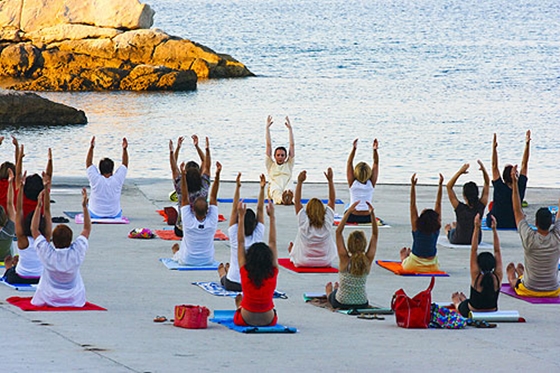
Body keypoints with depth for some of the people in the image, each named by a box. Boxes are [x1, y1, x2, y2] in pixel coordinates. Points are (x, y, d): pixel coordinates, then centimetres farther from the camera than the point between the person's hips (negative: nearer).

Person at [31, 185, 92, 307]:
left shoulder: (47, 254, -24)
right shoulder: (77, 253, -21)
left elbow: (34, 229, -12)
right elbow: (87, 229, -6)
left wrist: (39, 205, -12)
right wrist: (85, 206, -6)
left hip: (49, 300, -1)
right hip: (75, 300, 1)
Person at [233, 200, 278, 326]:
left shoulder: (245, 273, -18)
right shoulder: (272, 273, -16)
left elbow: (241, 243, -15)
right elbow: (273, 243, -12)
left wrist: (241, 216, -14)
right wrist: (272, 217, -10)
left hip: (246, 320, -1)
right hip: (268, 320, 1)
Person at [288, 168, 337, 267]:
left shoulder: (304, 222, -20)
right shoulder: (327, 221, -16)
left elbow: (297, 202, -15)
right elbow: (332, 200, -8)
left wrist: (300, 182, -19)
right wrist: (330, 180, -10)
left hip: (303, 262, -1)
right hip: (325, 262, 1)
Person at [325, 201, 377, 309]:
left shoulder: (345, 259, -21)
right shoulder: (368, 260, -16)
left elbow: (338, 231, -17)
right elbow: (375, 234, -6)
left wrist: (348, 212, -21)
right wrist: (372, 214, -11)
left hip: (341, 303, -2)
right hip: (362, 304, 2)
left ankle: (329, 292, 68)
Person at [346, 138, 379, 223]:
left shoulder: (352, 182, -11)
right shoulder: (371, 183, -8)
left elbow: (349, 163, -10)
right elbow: (376, 163, -4)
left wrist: (354, 149, -20)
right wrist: (375, 150, -14)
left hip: (352, 218, -2)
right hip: (368, 219, 2)